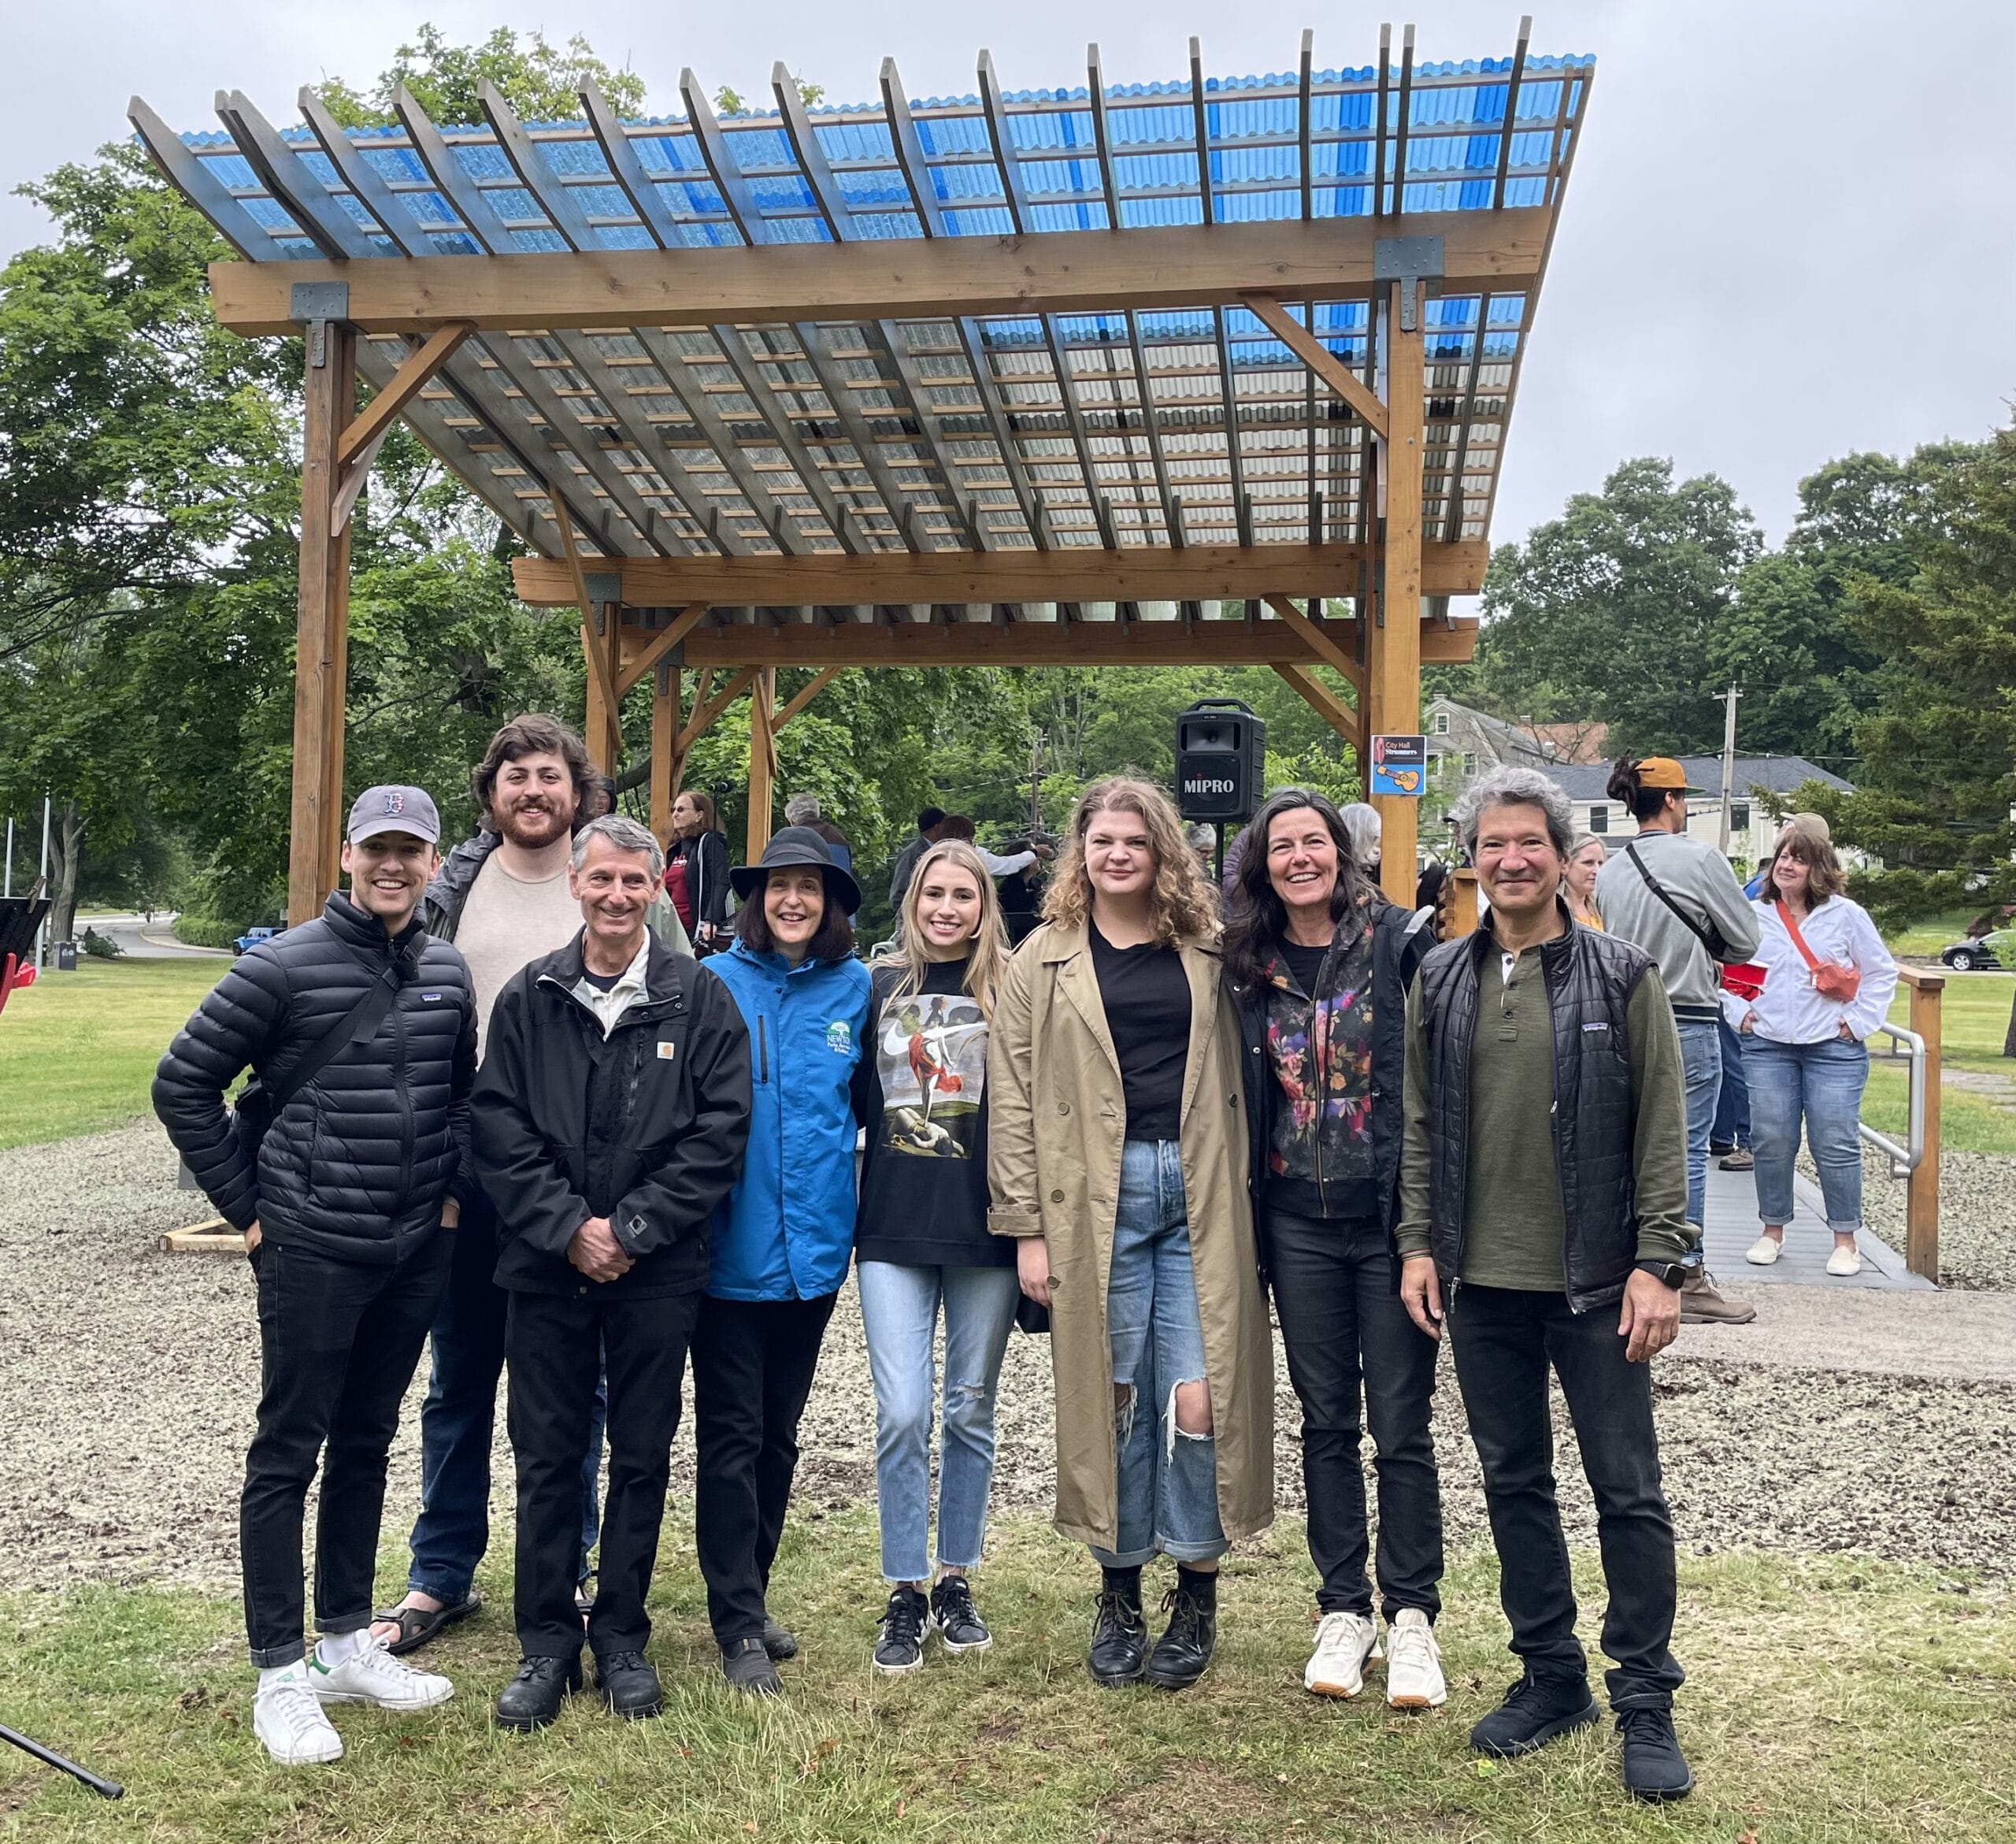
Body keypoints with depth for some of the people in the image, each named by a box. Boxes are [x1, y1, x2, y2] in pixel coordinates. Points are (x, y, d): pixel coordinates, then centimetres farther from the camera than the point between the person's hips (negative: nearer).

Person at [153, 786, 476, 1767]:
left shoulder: (447, 972, 4)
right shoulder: (281, 967, -10)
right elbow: (183, 1084, -6)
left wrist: (450, 1188, 9)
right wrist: (245, 1205, -5)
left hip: (416, 1255, 5)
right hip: (311, 1252, -5)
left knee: (365, 1447, 15)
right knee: (288, 1454, 3)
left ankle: (347, 1642, 28)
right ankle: (280, 1675, 13)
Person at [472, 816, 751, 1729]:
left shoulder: (699, 998, -1)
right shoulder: (528, 997, 3)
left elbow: (720, 1131, -6)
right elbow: (497, 1127, -2)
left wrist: (630, 1229, -11)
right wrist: (570, 1227, -12)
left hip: (657, 1272, -1)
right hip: (546, 1267, 1)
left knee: (642, 1458, 9)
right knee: (547, 1456, 8)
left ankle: (621, 1638, 24)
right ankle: (545, 1643, 22)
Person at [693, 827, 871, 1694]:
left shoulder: (854, 988, 3)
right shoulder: (716, 983, -4)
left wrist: (850, 1211, 6)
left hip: (814, 1242, 3)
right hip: (732, 1244, -3)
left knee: (779, 1433, 15)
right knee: (731, 1435, 0)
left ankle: (749, 1595, 29)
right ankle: (739, 1624, 9)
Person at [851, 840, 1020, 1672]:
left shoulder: (1011, 989, 0)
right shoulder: (879, 982, 7)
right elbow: (857, 1097, 13)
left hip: (983, 1228, -1)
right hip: (893, 1228, 1)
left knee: (970, 1410, 10)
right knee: (902, 1414, -3)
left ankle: (955, 1583, 25)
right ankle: (905, 1595, 12)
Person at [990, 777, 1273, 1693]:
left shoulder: (1205, 951, 9)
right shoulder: (1045, 961, 6)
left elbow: (1236, 1074, 10)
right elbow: (1014, 1099, 3)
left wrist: (1234, 1189, 1)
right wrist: (1025, 1227, -2)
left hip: (1200, 1196, 0)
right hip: (1095, 1199, 0)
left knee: (1199, 1398, -4)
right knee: (1111, 1398, 5)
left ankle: (1196, 1592, 16)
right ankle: (1119, 1594, 22)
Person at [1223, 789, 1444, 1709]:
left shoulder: (1403, 941, -6)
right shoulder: (1249, 966, 5)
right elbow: (1243, 1097, 11)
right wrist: (1244, 1217, 6)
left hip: (1390, 1217, -3)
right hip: (1298, 1225, 4)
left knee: (1401, 1424, 4)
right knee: (1326, 1422, 12)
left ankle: (1411, 1615, 19)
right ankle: (1343, 1609, 24)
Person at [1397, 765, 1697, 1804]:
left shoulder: (1621, 977, -4)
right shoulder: (1440, 983, 6)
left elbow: (1660, 1130, -5)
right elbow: (1419, 1123, 9)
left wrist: (1657, 1262, -10)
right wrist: (1419, 1242, 3)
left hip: (1594, 1282, -3)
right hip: (1482, 1284, 4)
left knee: (1627, 1490, 4)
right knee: (1514, 1483, 13)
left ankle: (1645, 1702, 17)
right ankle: (1550, 1677, 28)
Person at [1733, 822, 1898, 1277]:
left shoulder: (1846, 914, 1)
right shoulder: (1753, 916, 6)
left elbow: (1882, 973, 5)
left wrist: (1859, 1022, -2)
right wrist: (1739, 1012, 4)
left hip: (1834, 1049, -2)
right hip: (1767, 1048, 2)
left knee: (1835, 1144, -3)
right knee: (1771, 1142, 2)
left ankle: (1845, 1240, 8)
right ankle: (1773, 1231, 16)